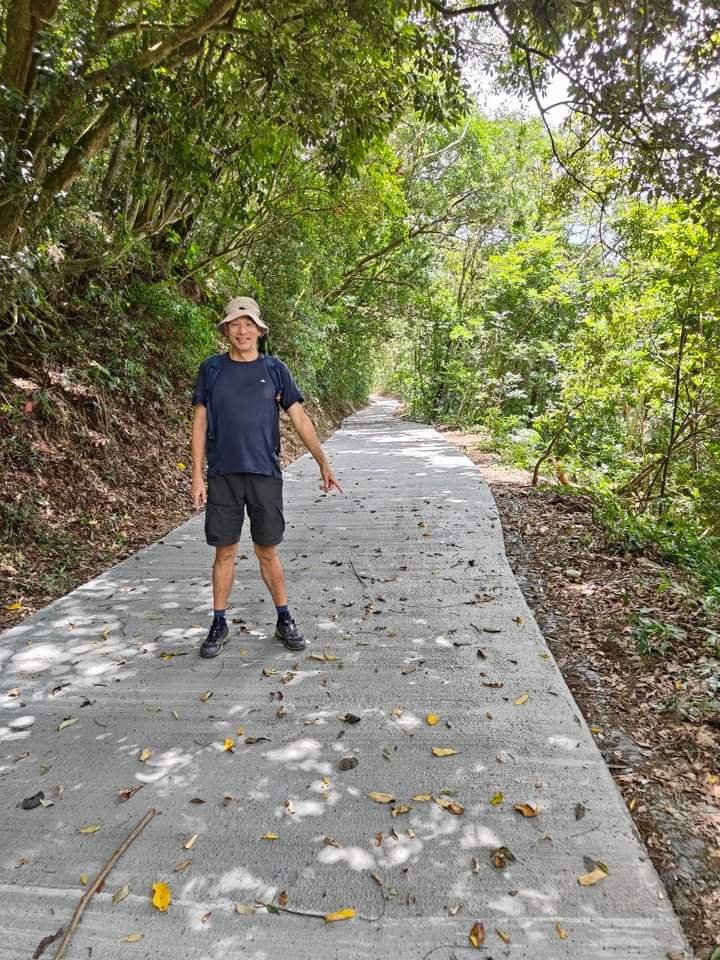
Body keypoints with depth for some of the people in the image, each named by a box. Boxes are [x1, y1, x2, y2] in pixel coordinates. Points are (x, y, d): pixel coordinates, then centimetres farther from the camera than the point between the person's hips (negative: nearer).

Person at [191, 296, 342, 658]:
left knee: (267, 551, 7)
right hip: (222, 475, 0)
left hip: (265, 475, 0)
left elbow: (300, 418, 4)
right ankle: (219, 624, 20)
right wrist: (197, 475, -1)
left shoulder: (275, 370, 4)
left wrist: (324, 463, -1)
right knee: (225, 551, 7)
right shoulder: (211, 369, 4)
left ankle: (284, 619, 21)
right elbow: (200, 423, 4)